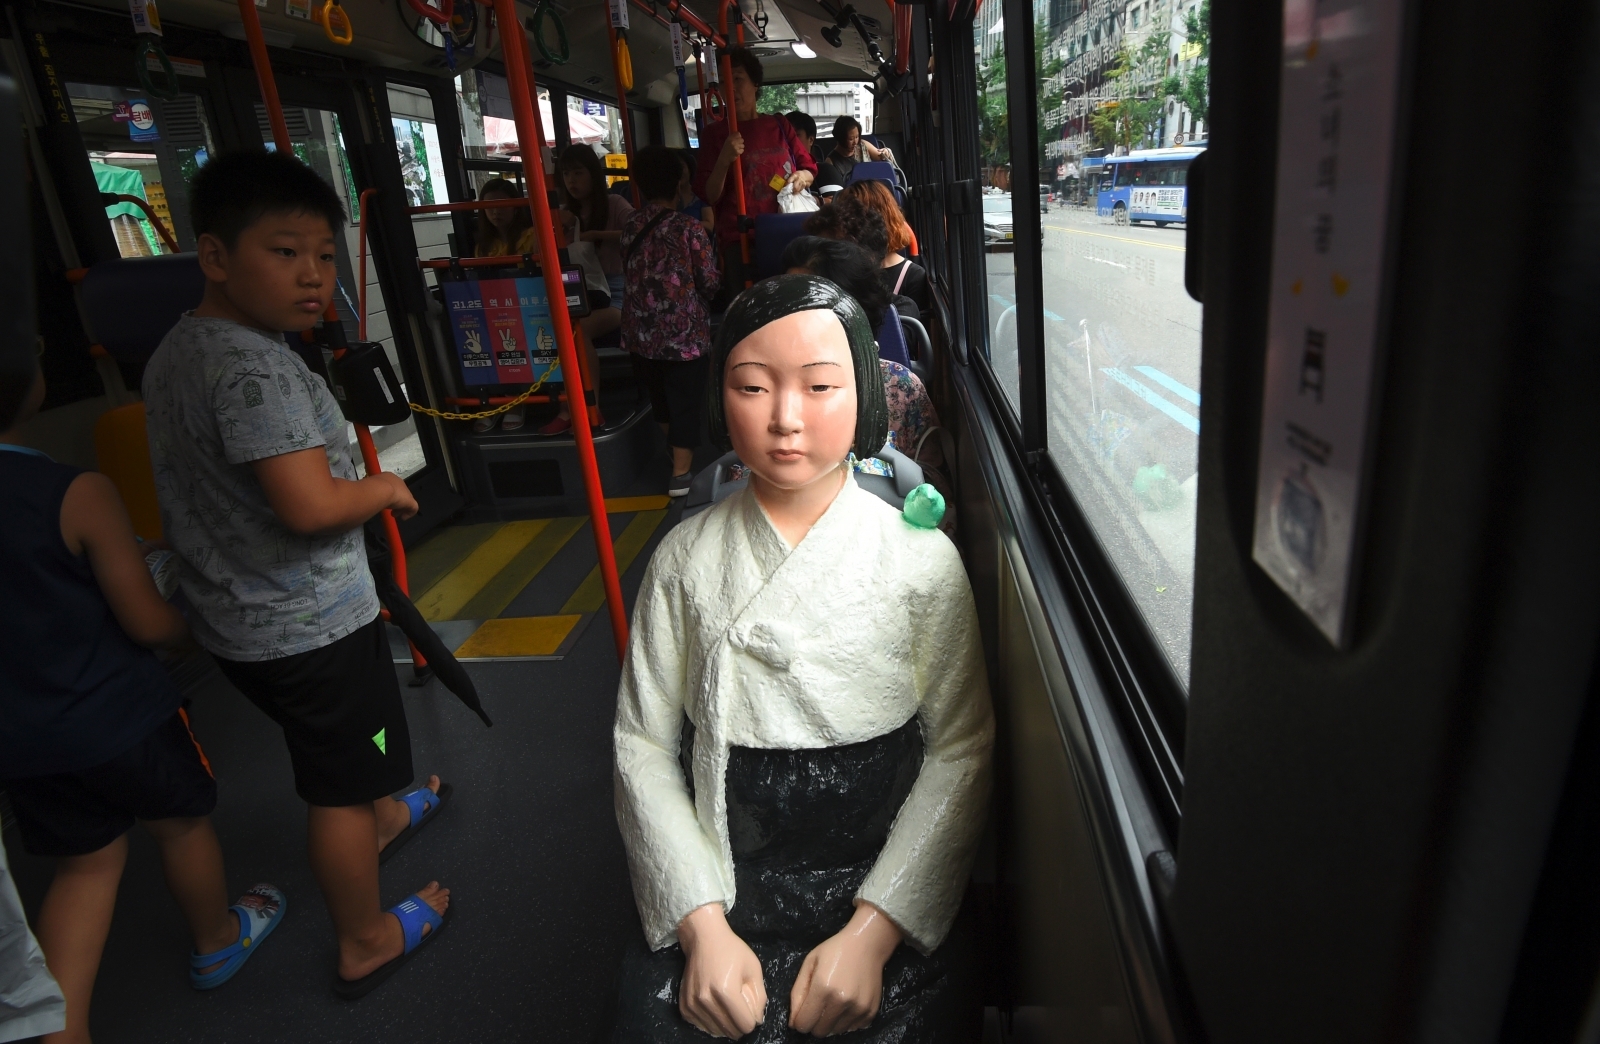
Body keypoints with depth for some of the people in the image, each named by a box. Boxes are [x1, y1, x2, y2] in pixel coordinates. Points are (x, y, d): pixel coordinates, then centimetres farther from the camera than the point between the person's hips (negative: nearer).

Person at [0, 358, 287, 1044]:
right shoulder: (80, 495, -23)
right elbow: (148, 622, -17)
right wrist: (194, 627, 4)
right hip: (115, 721, -5)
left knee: (87, 863, 21)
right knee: (180, 823, 21)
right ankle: (217, 943, 44)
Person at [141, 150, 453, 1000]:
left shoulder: (177, 349, 5)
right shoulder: (255, 367, -26)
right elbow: (311, 505, -33)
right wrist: (387, 488, -14)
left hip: (236, 618, 9)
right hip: (310, 626, -9)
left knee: (330, 754, 32)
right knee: (339, 788, 9)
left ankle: (381, 817, 58)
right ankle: (365, 942, 28)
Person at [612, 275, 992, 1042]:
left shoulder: (923, 559, -6)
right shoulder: (685, 560, -2)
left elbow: (960, 753, -6)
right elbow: (644, 746, -2)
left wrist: (872, 933, -13)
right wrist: (702, 925, -11)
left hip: (887, 886, 0)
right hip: (718, 886, 1)